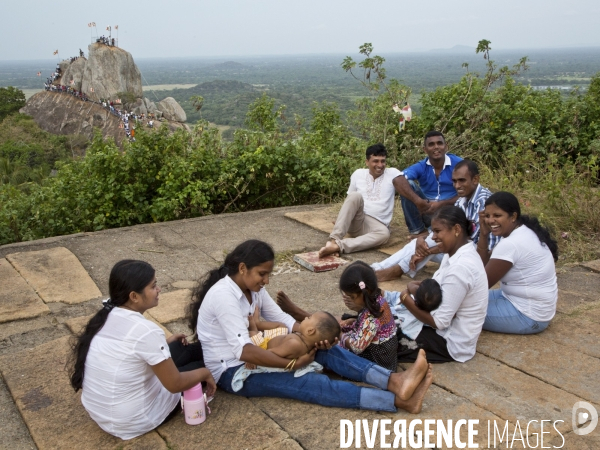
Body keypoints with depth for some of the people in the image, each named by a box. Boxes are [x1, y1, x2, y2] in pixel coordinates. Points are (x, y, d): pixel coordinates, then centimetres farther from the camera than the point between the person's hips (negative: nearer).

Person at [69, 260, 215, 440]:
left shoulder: (105, 317, -4)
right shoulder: (146, 331, -28)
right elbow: (175, 384, -19)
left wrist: (164, 344, 25)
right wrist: (205, 374, -1)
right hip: (131, 421, -7)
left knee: (183, 348, 14)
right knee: (202, 366, 10)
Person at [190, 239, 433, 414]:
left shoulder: (252, 286, 3)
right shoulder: (224, 296, -25)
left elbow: (281, 318, 2)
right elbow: (244, 351, -33)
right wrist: (292, 363, -29)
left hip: (254, 352, 9)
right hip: (232, 370, -9)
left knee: (324, 349, -11)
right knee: (311, 383, -24)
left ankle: (394, 381, -25)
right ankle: (399, 400, -31)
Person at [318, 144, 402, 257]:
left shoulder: (392, 173, 6)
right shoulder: (358, 174, 11)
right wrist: (340, 218, 1)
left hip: (375, 225, -1)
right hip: (355, 222, 1)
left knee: (384, 233, -38)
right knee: (356, 196, -30)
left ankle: (338, 246, -48)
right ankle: (334, 240, -42)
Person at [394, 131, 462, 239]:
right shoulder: (421, 167, -5)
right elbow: (398, 180, -25)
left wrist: (441, 204, -26)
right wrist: (418, 201, -38)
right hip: (426, 210, 2)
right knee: (408, 184, -18)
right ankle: (418, 230, -8)